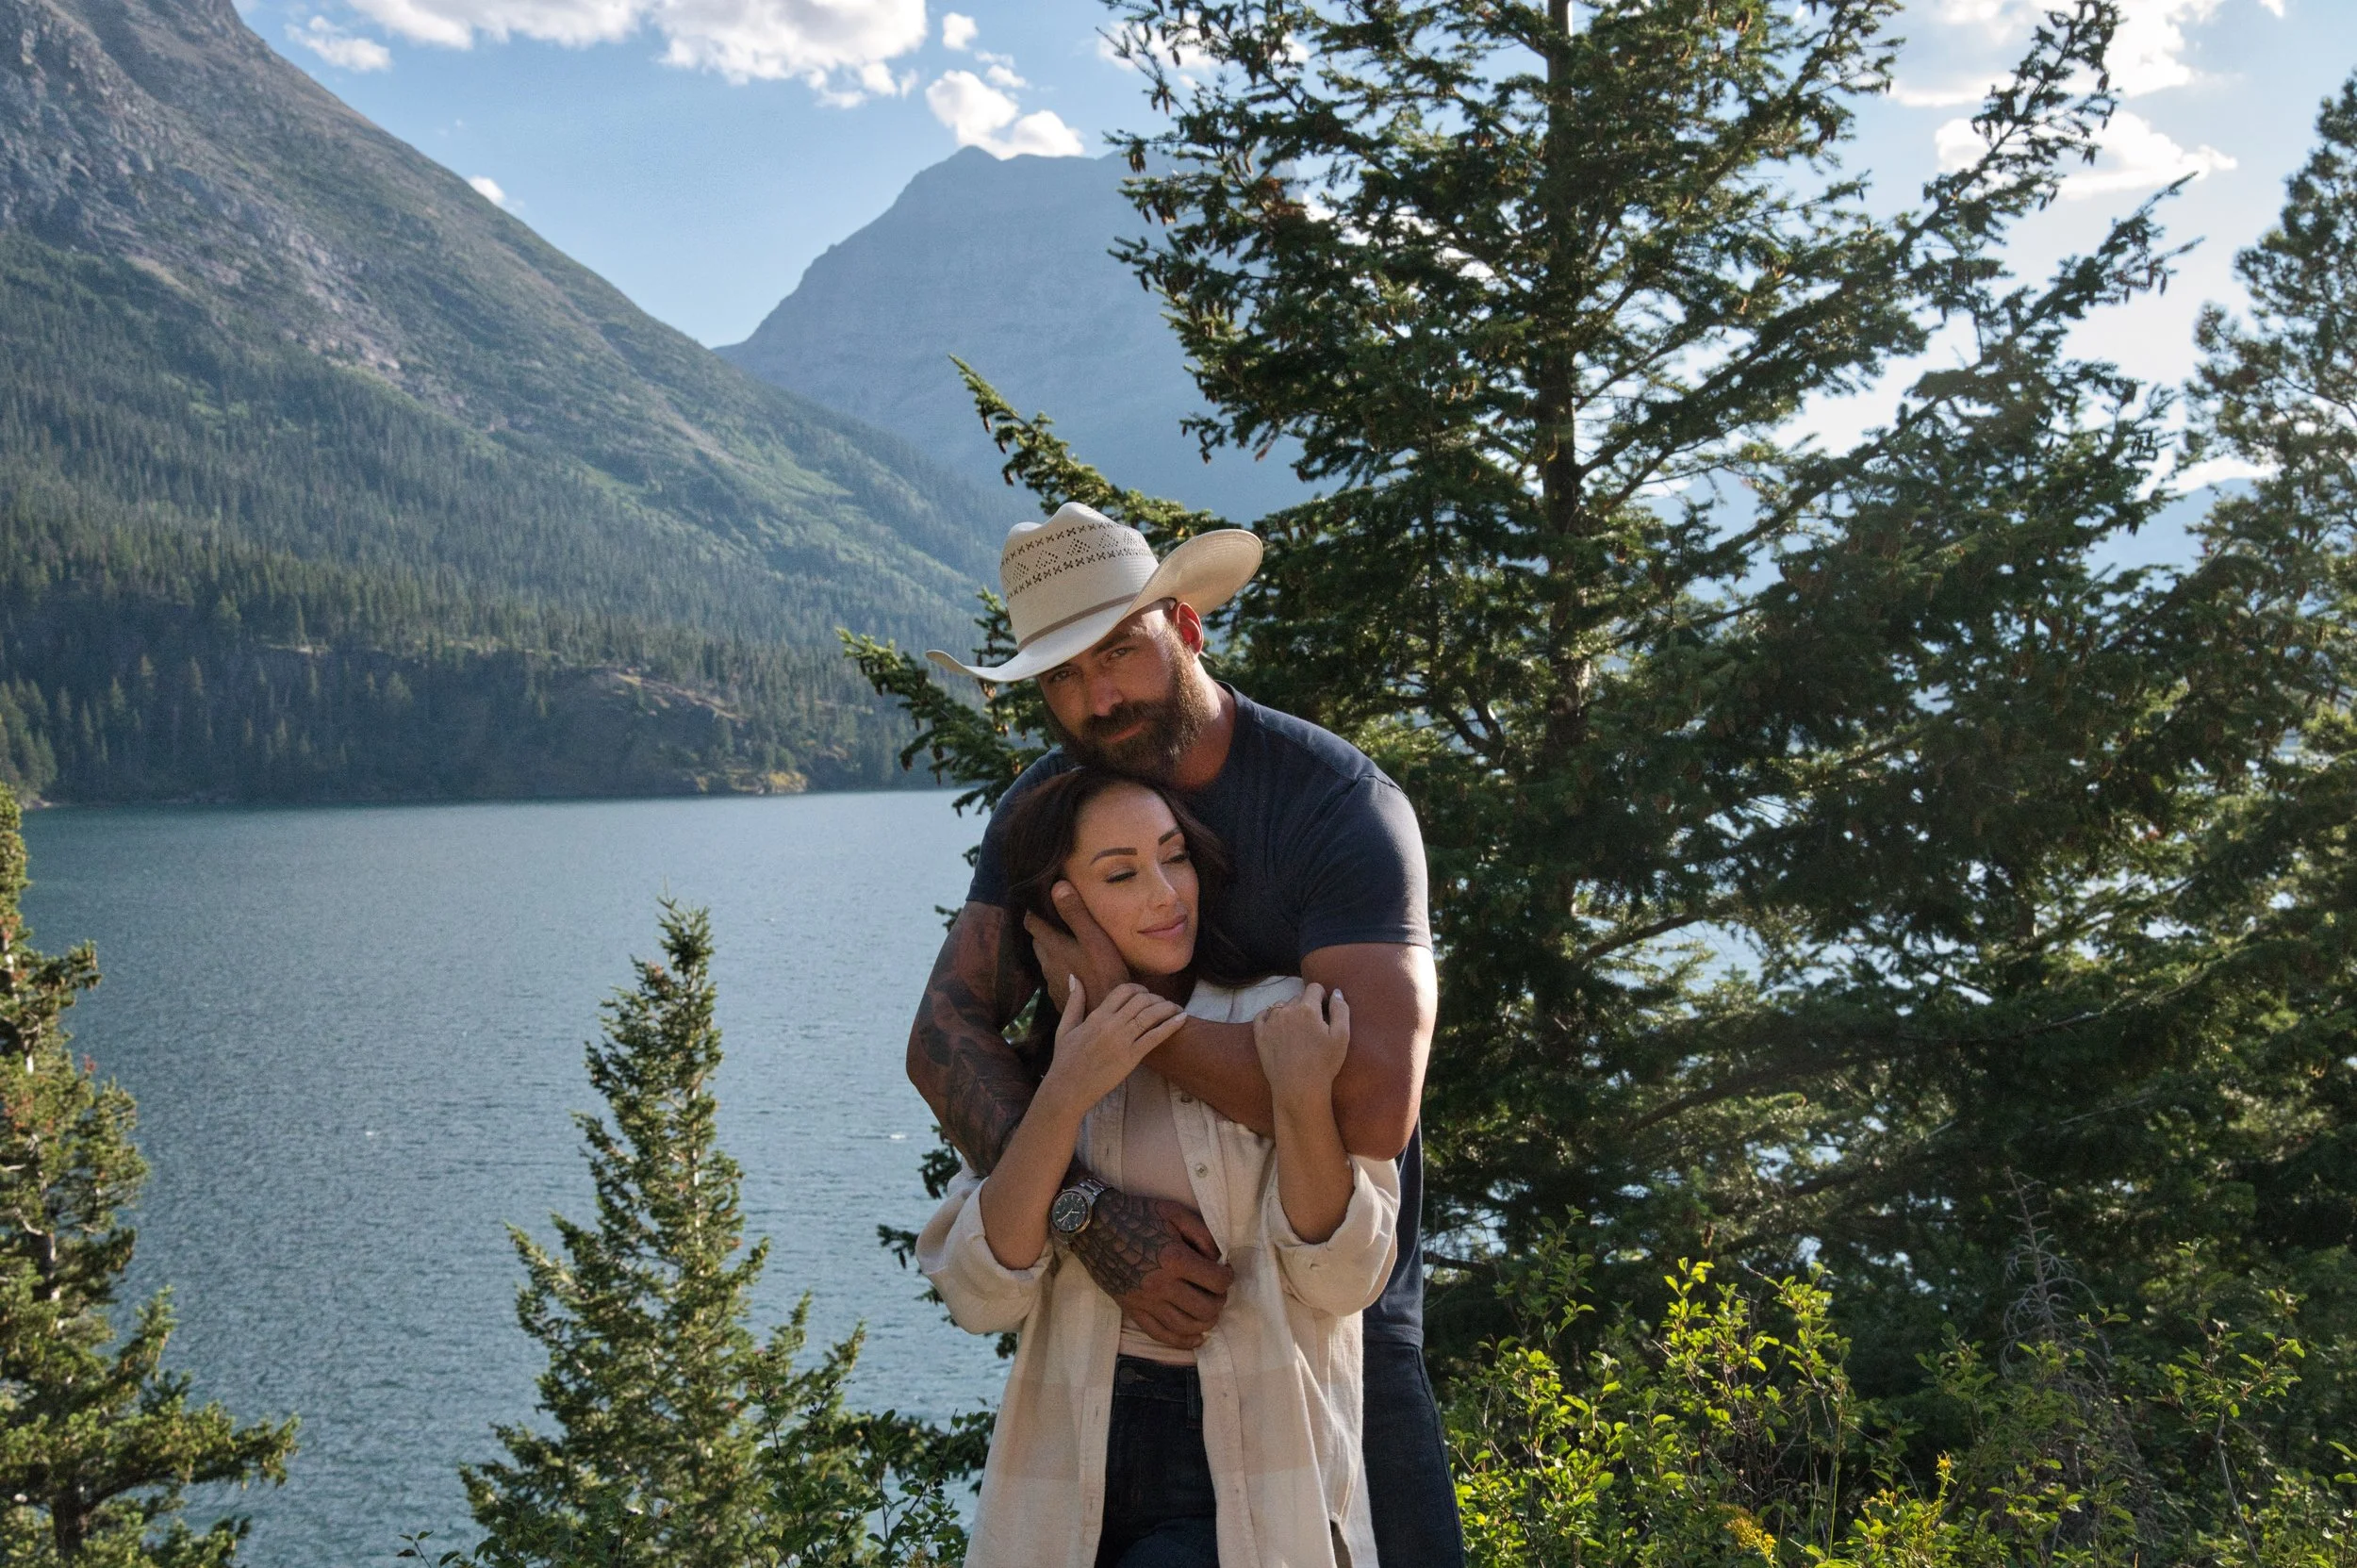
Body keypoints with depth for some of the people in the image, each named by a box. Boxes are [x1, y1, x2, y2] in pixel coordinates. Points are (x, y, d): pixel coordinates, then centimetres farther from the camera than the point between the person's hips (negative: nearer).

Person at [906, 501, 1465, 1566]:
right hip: (1137, 1277, 4)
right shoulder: (1044, 805, -4)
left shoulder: (1343, 806, -22)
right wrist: (1090, 1210, -30)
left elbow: (1374, 1107, -34)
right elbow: (944, 1034, -14)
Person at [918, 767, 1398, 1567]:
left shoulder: (1282, 1023, -4)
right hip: (1074, 1463, 3)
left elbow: (1341, 1281, -9)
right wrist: (1064, 1097, -17)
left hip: (1247, 1478, -2)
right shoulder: (1031, 1062, 5)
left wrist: (1303, 1098, -22)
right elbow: (980, 1297, -7)